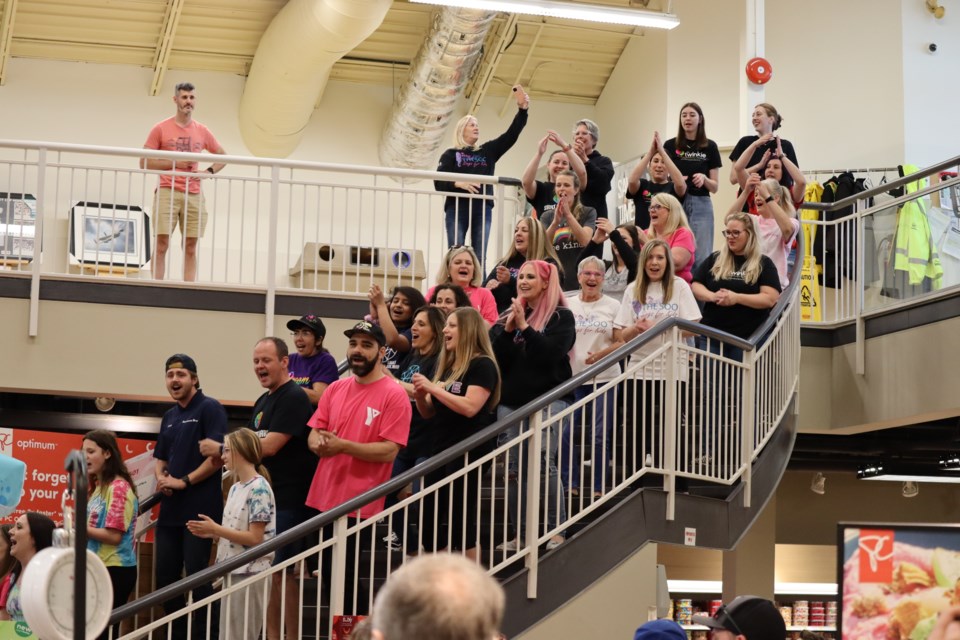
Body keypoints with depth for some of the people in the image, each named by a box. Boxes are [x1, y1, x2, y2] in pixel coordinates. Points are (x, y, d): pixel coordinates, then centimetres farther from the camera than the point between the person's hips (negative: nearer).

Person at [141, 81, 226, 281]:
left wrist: (209, 172, 4)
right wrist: (175, 163, -9)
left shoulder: (202, 131, 12)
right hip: (167, 192, -3)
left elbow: (222, 156, 23)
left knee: (190, 248, 1)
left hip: (194, 195, 3)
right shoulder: (160, 129, 4)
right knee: (162, 244, -7)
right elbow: (144, 163, 2)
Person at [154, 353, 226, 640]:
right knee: (165, 576, 10)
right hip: (170, 508, 8)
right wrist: (161, 478, 0)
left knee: (197, 576, -6)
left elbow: (218, 455, -16)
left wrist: (184, 482, -16)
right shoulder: (169, 417, 17)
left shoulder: (210, 409, -7)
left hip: (200, 507, -8)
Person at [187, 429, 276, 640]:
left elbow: (255, 538, -18)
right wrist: (211, 533, 4)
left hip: (249, 574, -9)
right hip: (233, 571, 9)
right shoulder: (235, 488, 13)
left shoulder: (259, 488, -14)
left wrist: (215, 528, -16)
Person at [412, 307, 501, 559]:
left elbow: (470, 407, -22)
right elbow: (428, 413, 18)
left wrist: (433, 388, -19)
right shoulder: (445, 365, 14)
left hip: (468, 453, -8)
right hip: (441, 450, 8)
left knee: (462, 523, -3)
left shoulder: (482, 366, -10)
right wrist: (420, 395, -3)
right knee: (428, 522, 9)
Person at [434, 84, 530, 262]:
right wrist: (458, 184, -18)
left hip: (482, 209, 3)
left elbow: (511, 135, 10)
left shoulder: (488, 151, 18)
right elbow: (438, 182, 0)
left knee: (479, 258, -1)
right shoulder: (451, 154, 9)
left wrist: (522, 109, 0)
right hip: (457, 207, -3)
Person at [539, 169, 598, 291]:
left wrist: (568, 214, -19)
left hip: (581, 280, -2)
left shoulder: (588, 213, 4)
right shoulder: (547, 216, 9)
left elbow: (585, 240, -12)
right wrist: (555, 221, -20)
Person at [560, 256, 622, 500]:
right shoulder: (567, 304, 7)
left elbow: (621, 342, 0)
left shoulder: (613, 306, 3)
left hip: (604, 379, -1)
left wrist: (601, 354, -16)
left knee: (599, 436, -1)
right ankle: (570, 485, 9)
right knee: (566, 434, -2)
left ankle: (599, 488, 8)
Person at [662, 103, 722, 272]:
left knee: (701, 257, -3)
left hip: (701, 205, 0)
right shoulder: (671, 145, 6)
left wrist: (704, 179, -13)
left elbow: (715, 187, 8)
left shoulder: (710, 147, 7)